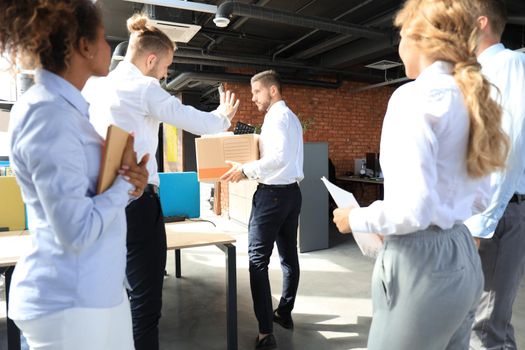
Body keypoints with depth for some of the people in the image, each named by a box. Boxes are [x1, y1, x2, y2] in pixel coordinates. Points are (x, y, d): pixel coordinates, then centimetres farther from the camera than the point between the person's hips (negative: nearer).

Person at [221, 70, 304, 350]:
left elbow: (280, 157, -24)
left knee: (258, 259, -4)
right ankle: (285, 313, 31)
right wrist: (253, 169, 14)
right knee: (288, 255, 16)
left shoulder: (277, 116, -11)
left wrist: (246, 169, -17)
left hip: (273, 193, -10)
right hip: (292, 191, 10)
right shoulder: (290, 116, 18)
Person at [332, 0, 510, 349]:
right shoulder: (471, 99, 9)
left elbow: (412, 210, -24)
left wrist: (356, 219, -8)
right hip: (463, 255, 9)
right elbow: (477, 195, 16)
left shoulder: (414, 96, -17)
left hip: (422, 262, -8)